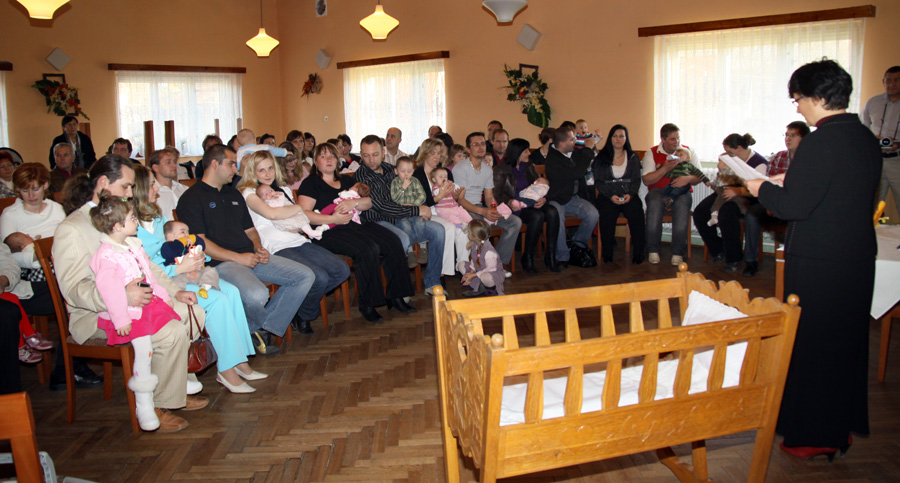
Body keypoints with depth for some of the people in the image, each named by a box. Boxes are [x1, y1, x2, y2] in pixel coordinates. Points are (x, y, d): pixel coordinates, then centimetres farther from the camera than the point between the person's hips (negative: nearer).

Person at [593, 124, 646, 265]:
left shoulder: (633, 157, 15)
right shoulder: (601, 157, 10)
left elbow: (636, 180, 8)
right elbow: (598, 181, 3)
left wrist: (630, 194, -12)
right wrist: (611, 196, -13)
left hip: (629, 196, 1)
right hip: (607, 196, -1)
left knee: (636, 213, -31)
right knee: (607, 214, -34)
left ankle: (638, 253, -20)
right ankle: (607, 253, -19)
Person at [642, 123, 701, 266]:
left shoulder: (688, 151, 10)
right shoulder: (652, 153, 6)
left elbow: (699, 177, 5)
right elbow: (646, 179, -3)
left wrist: (688, 179, -17)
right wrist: (665, 169, -14)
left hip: (680, 192, 1)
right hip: (658, 191, 0)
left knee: (683, 202, -35)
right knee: (654, 201, -36)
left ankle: (678, 253, -26)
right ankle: (653, 250, -23)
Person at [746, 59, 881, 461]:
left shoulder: (820, 143, -20)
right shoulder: (867, 140, 7)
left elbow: (793, 207, -21)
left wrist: (762, 189, -2)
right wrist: (788, 183, 17)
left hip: (817, 263, -8)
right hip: (859, 256, 9)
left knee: (810, 344, 5)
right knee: (848, 340, 19)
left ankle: (815, 435, 16)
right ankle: (845, 423, 34)